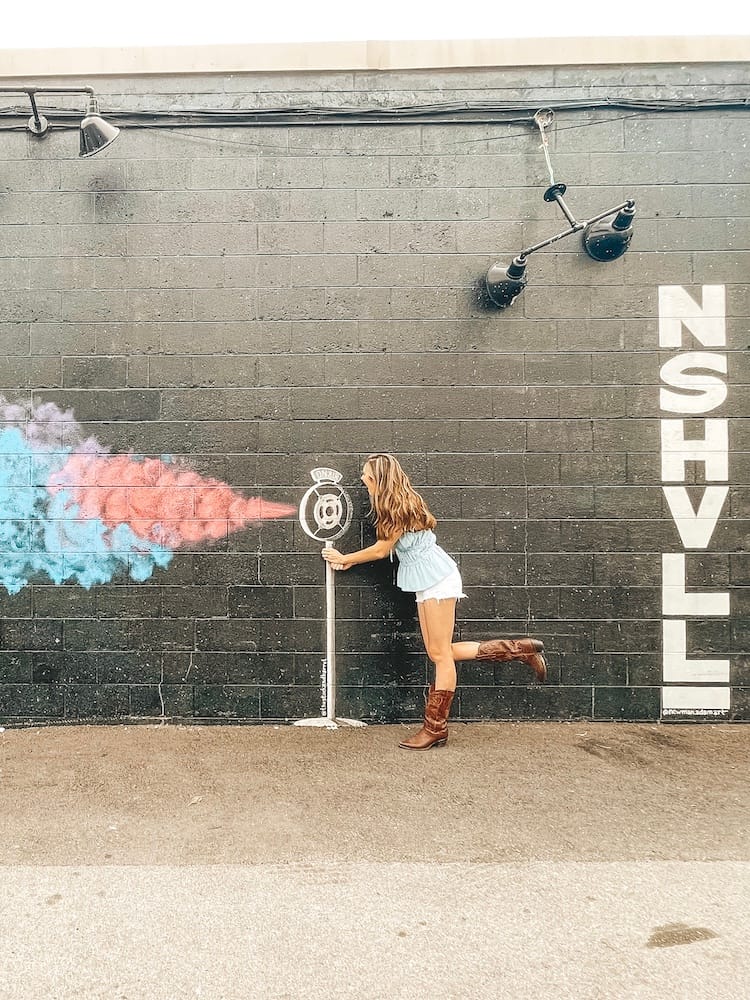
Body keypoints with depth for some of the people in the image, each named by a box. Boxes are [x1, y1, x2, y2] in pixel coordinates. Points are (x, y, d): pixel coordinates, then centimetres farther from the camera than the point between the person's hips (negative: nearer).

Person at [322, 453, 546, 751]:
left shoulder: (399, 506, -15)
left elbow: (381, 550, -7)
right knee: (439, 653, 10)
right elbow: (387, 547, 14)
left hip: (437, 580, -10)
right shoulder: (399, 503, 12)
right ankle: (520, 649, 17)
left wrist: (344, 558, 6)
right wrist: (350, 561, 13)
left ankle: (435, 729, 6)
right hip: (427, 582, 10)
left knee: (440, 654, -2)